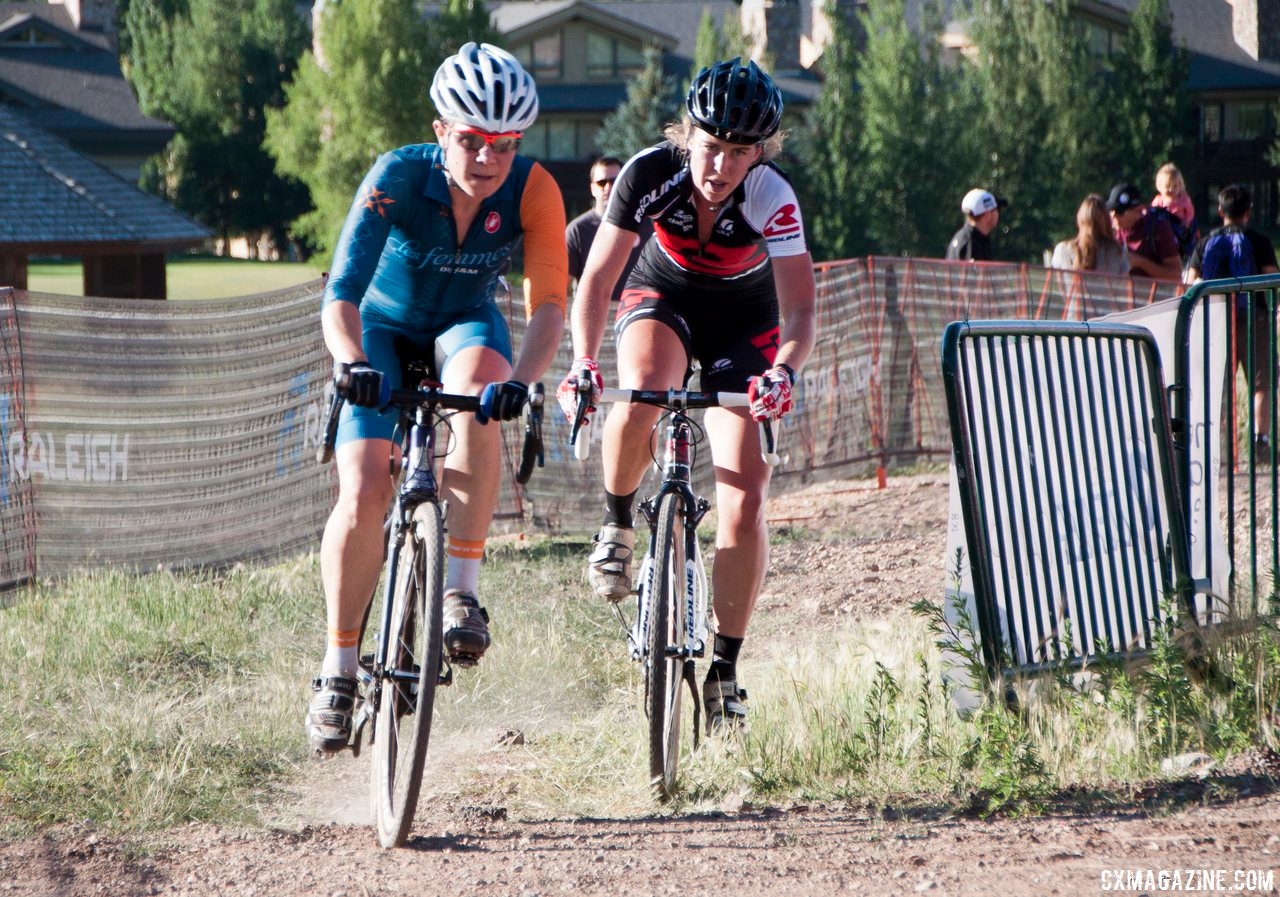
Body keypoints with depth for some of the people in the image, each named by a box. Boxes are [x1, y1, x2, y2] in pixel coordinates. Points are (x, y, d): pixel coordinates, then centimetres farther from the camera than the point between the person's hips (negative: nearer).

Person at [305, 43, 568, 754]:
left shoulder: (534, 190, -23)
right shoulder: (398, 177, -28)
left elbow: (551, 302, -28)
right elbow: (343, 292, -34)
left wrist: (520, 380, -47)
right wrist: (351, 363, -54)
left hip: (466, 324, 1)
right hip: (385, 327, -1)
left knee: (477, 390, -37)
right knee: (364, 493, -19)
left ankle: (463, 590, -28)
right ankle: (340, 669, -3)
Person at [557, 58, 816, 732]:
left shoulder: (771, 197, -30)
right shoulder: (650, 173, -27)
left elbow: (799, 308, -35)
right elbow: (598, 277, -24)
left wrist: (783, 371, -55)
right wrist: (583, 361, -40)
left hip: (744, 322, 0)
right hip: (662, 299, 0)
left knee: (744, 503, -12)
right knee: (640, 391, -37)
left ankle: (725, 669, 0)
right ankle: (617, 524, -10)